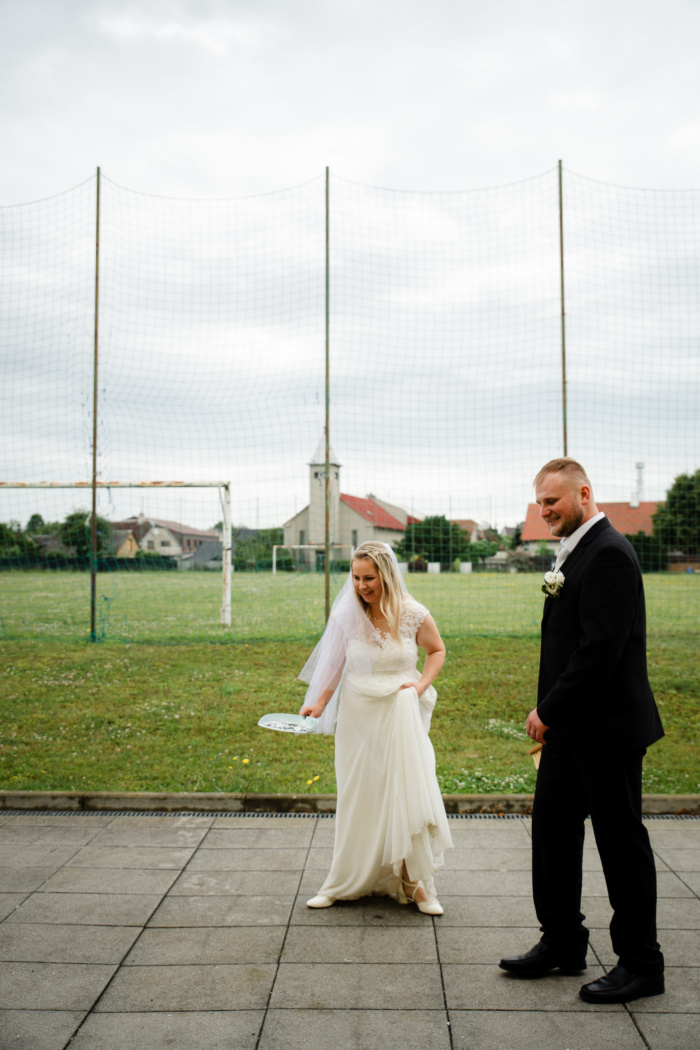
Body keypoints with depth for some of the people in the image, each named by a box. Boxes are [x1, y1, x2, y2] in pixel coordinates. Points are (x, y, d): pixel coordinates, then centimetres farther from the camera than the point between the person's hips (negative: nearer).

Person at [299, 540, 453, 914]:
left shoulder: (413, 614, -9)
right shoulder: (346, 616, -6)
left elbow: (437, 650, 8)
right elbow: (335, 665, 2)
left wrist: (422, 684, -7)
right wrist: (319, 703, -10)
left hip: (400, 716, -1)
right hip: (357, 715, 1)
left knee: (407, 794, -2)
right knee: (357, 799, 9)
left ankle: (416, 882, 13)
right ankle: (346, 883, 23)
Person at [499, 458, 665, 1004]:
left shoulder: (608, 553, -19)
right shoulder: (577, 552, 13)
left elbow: (601, 647, -25)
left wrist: (550, 710, -18)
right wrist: (549, 711, 10)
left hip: (606, 728, -10)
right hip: (571, 727, 10)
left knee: (621, 841, 4)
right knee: (553, 828, 15)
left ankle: (641, 965, 20)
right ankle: (562, 944, 30)